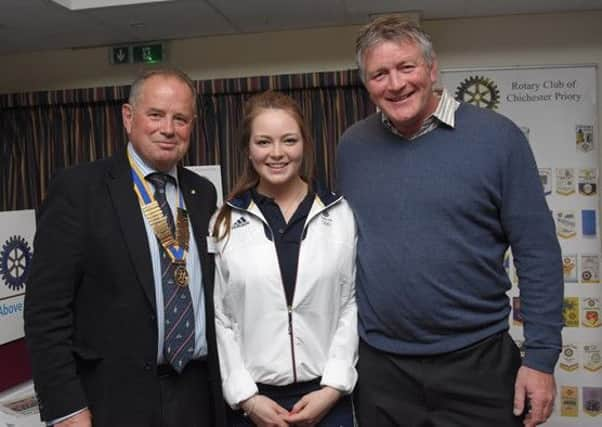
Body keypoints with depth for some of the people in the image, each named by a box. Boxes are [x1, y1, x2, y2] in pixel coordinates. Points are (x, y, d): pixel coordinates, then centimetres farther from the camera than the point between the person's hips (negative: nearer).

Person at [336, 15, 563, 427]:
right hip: (379, 366, 3)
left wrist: (540, 355, -8)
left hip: (478, 362, -2)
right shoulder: (352, 147, 0)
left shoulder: (497, 136, -9)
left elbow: (538, 252, -6)